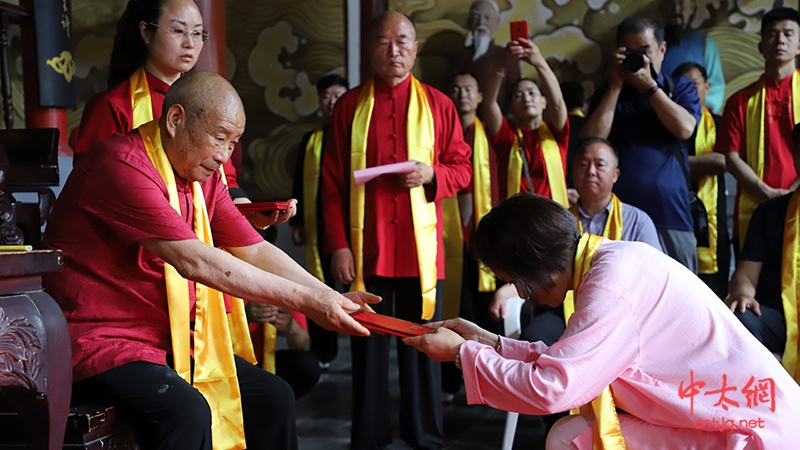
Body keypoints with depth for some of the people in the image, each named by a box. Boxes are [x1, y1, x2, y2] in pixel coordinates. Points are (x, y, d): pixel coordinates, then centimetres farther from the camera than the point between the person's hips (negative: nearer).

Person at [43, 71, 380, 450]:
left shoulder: (203, 174, 7)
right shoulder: (122, 163, -20)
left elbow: (255, 251, 5)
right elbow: (193, 260, -29)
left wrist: (330, 298, -9)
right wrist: (304, 300, -28)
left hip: (173, 340, 8)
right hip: (99, 340, -8)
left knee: (272, 397, 0)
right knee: (186, 411, -31)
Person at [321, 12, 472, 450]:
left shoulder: (438, 104, 6)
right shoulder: (348, 105, 6)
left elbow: (462, 168, 9)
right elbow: (332, 182, 3)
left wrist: (432, 174, -13)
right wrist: (338, 244, -5)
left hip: (421, 245, 0)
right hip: (365, 246, 0)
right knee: (367, 344, 8)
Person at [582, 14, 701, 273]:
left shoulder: (681, 88, 14)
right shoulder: (607, 95, 16)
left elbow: (684, 128, -6)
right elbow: (592, 141, -2)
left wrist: (648, 85, -3)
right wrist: (615, 85, 1)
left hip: (671, 215, 0)